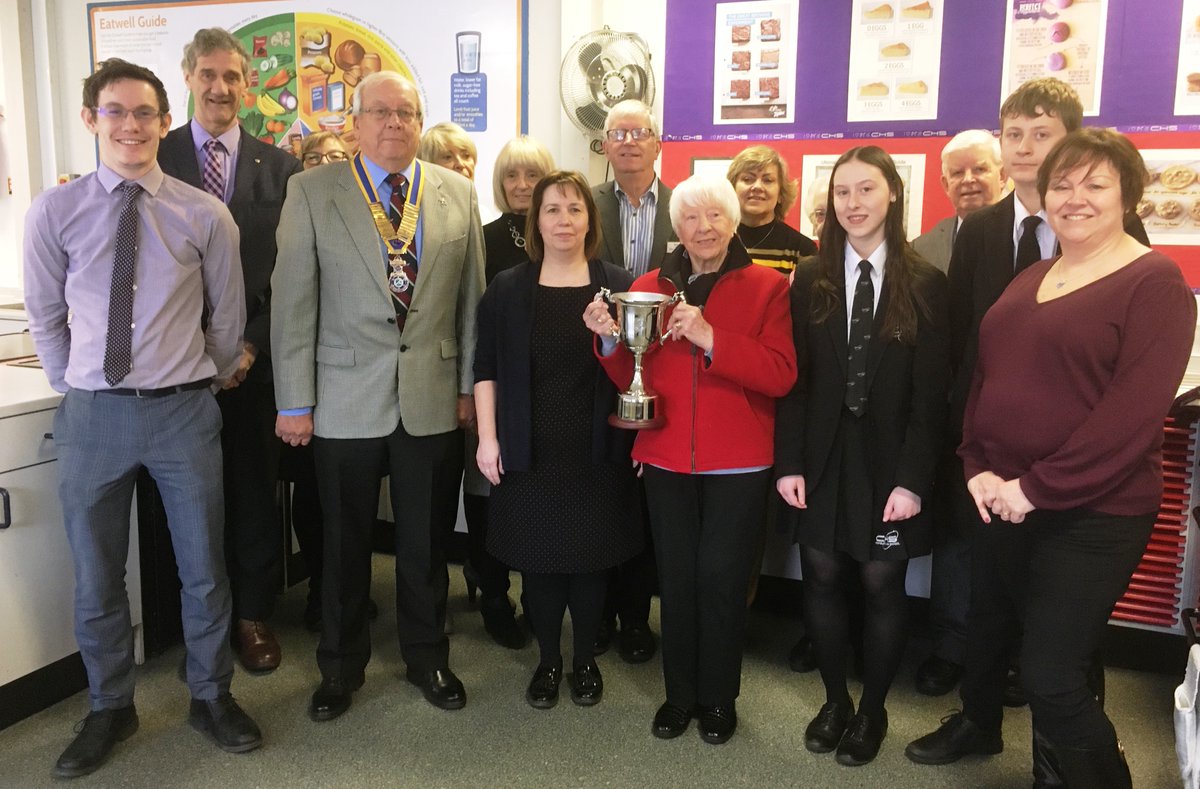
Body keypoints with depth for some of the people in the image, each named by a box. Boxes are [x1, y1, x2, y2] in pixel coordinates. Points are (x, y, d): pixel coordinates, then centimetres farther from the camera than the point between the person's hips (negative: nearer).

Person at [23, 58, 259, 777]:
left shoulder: (205, 215, -3)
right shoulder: (54, 212, -1)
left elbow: (229, 318, 7)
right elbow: (45, 318, 8)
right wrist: (77, 389, 10)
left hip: (183, 410, 0)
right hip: (92, 413, 1)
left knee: (203, 568, 11)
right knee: (96, 576, 13)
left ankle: (211, 696, 31)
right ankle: (110, 709, 34)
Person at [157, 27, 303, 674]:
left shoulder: (279, 168, 4)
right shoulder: (156, 158, 3)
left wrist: (251, 345, -9)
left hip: (253, 357, 0)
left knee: (254, 490, 7)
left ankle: (253, 615, 23)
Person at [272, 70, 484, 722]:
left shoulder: (458, 194, 6)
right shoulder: (312, 192, -1)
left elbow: (471, 297, 8)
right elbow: (293, 301, -4)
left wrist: (470, 385, 6)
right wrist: (294, 401, -6)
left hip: (434, 399, 2)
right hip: (345, 399, -1)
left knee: (425, 540, 13)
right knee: (345, 542, 11)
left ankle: (426, 657, 33)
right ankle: (341, 666, 32)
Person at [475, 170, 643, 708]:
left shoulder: (618, 286, 1)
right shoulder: (507, 289, 2)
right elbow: (486, 369, 2)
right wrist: (487, 438, -3)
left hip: (598, 454, 0)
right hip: (530, 453, 0)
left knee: (592, 557, 9)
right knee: (539, 559, 8)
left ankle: (585, 660, 29)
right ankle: (548, 660, 28)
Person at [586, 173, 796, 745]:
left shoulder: (766, 287, -2)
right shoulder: (649, 288, 6)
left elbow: (781, 375, -13)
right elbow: (631, 381, 7)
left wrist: (711, 338, -22)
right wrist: (611, 341, -13)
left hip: (737, 464, -2)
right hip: (666, 460, 2)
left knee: (722, 579, 4)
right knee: (676, 578, 8)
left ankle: (719, 698, 24)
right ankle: (680, 693, 27)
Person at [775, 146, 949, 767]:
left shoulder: (924, 284, -3)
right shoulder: (810, 280, 3)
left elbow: (930, 394, -6)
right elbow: (793, 381, 1)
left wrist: (912, 479, -11)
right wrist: (788, 463, -5)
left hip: (888, 460, -2)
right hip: (823, 457, 2)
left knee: (882, 584, 7)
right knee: (822, 579, 8)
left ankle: (872, 710, 28)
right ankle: (834, 699, 30)